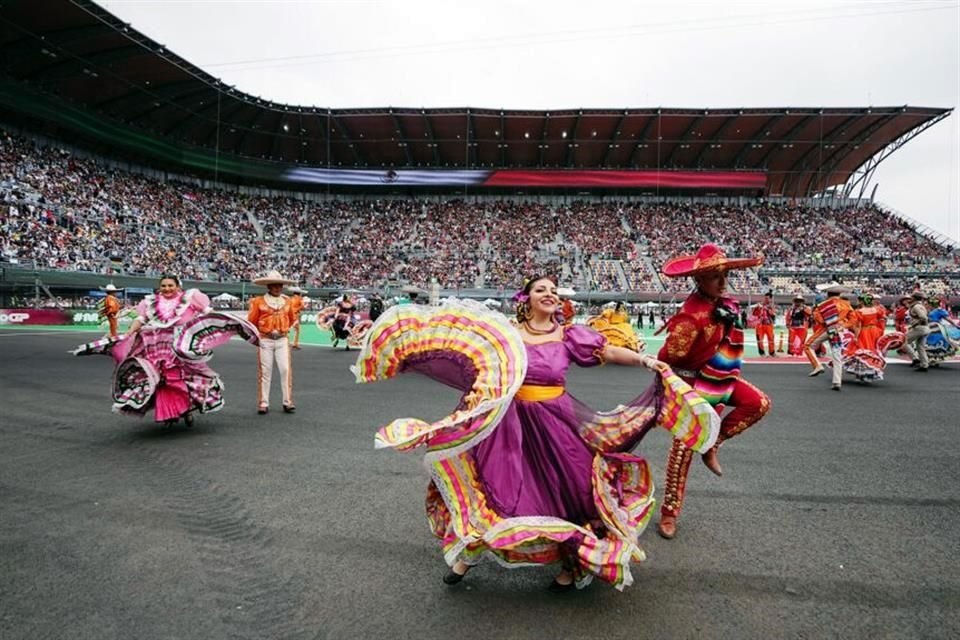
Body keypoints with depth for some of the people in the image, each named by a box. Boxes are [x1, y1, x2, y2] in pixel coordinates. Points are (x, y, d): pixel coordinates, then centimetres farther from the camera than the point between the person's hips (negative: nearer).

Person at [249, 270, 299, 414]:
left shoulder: (287, 301, 6)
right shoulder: (259, 301, -4)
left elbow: (292, 319, 22)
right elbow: (252, 322, 6)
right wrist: (260, 334, 12)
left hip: (282, 340, 2)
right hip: (265, 340, -2)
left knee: (286, 370, -2)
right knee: (265, 372, 3)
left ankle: (287, 402, 5)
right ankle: (263, 404, 11)